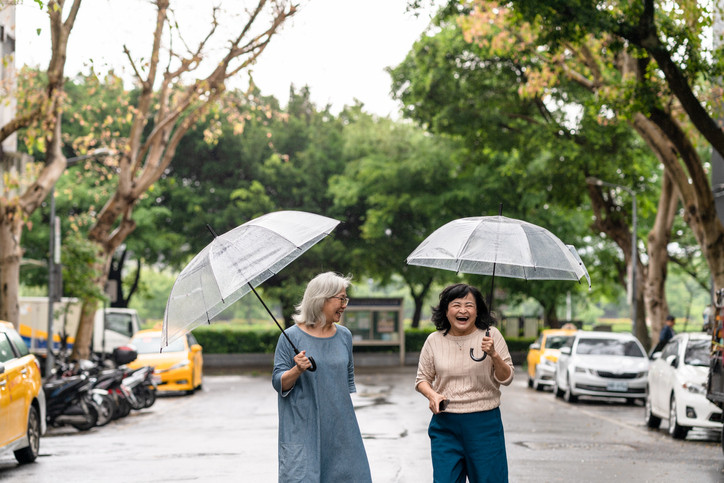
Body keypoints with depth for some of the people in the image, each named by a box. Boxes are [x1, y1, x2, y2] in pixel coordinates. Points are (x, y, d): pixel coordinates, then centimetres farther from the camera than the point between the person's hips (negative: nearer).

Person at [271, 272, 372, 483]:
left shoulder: (344, 335, 8)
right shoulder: (292, 337, -6)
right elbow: (278, 383, -4)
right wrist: (297, 370, -22)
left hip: (339, 426, 5)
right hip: (302, 425, -4)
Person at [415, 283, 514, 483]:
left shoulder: (490, 335, 0)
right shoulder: (434, 340, 4)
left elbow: (506, 379, 1)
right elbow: (422, 378, 14)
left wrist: (494, 356, -17)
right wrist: (432, 395, -6)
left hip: (485, 423, -1)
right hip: (445, 425, 1)